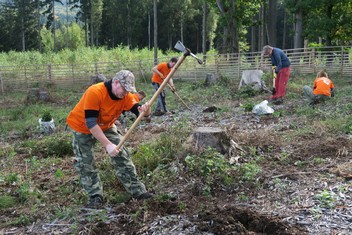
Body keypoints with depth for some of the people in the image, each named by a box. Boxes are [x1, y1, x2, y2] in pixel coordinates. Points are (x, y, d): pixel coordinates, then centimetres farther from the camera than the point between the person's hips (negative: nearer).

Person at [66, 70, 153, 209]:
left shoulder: (125, 96, -18)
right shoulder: (94, 93, -36)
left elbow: (138, 110, -24)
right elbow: (90, 124, -37)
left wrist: (145, 110, -50)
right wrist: (108, 144, -40)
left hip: (106, 127, 5)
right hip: (82, 127, -4)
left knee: (121, 155, -1)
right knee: (85, 163, -5)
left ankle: (136, 190, 6)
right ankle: (95, 197, 8)